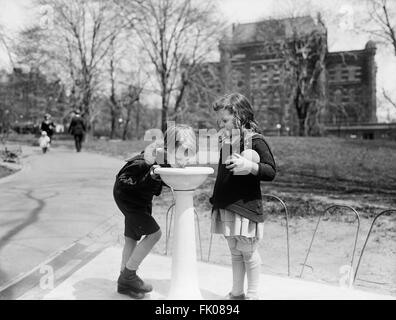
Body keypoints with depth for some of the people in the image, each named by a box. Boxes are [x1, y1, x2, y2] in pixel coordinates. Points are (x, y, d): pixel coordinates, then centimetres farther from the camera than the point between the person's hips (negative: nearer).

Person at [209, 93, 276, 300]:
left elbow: (271, 172, -15)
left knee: (248, 252, 4)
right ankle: (236, 293, 28)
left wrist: (250, 167, -30)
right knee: (234, 252, 16)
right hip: (225, 205, 7)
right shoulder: (224, 140, 10)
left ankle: (252, 294, 20)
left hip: (246, 205, -7)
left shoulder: (255, 140, -11)